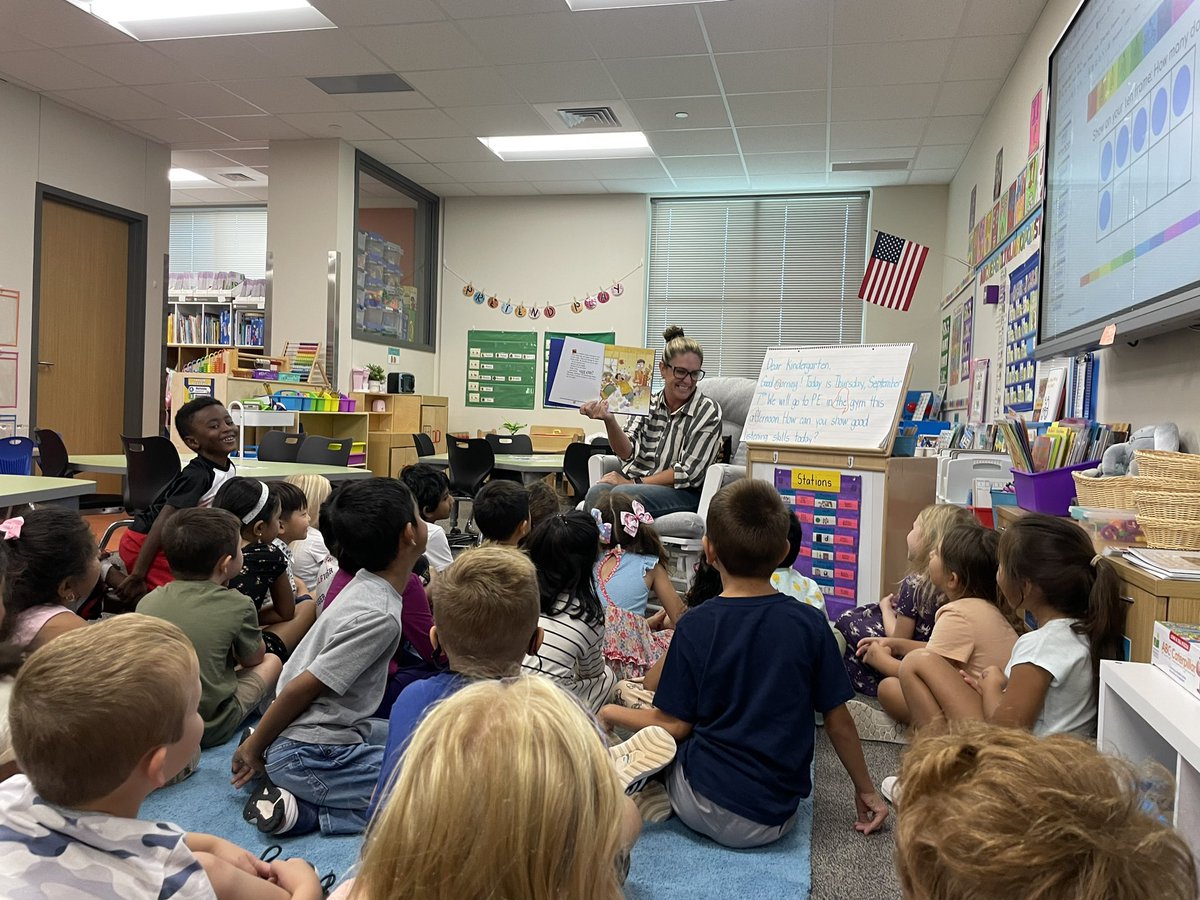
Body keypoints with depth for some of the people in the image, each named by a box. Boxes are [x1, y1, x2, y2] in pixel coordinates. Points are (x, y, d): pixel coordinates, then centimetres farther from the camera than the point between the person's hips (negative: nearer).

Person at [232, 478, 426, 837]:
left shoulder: (366, 585, 5)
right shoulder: (379, 616, -23)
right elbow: (302, 687, -18)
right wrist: (253, 748, -6)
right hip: (311, 757, -9)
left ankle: (300, 797, 11)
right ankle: (307, 811, -8)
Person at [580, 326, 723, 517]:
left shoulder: (708, 411, -1)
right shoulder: (648, 404, 11)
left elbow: (688, 473, -6)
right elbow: (628, 452, -3)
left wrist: (635, 482, -10)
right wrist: (609, 420, -22)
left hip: (682, 493, -3)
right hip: (635, 484, 3)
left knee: (622, 494, -33)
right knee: (598, 492, -31)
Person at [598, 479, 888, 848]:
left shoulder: (695, 626, -12)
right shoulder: (810, 623, -8)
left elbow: (676, 725, -7)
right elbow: (838, 722, -1)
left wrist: (613, 714, 10)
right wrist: (866, 789, 14)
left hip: (704, 809, -2)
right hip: (776, 820, 2)